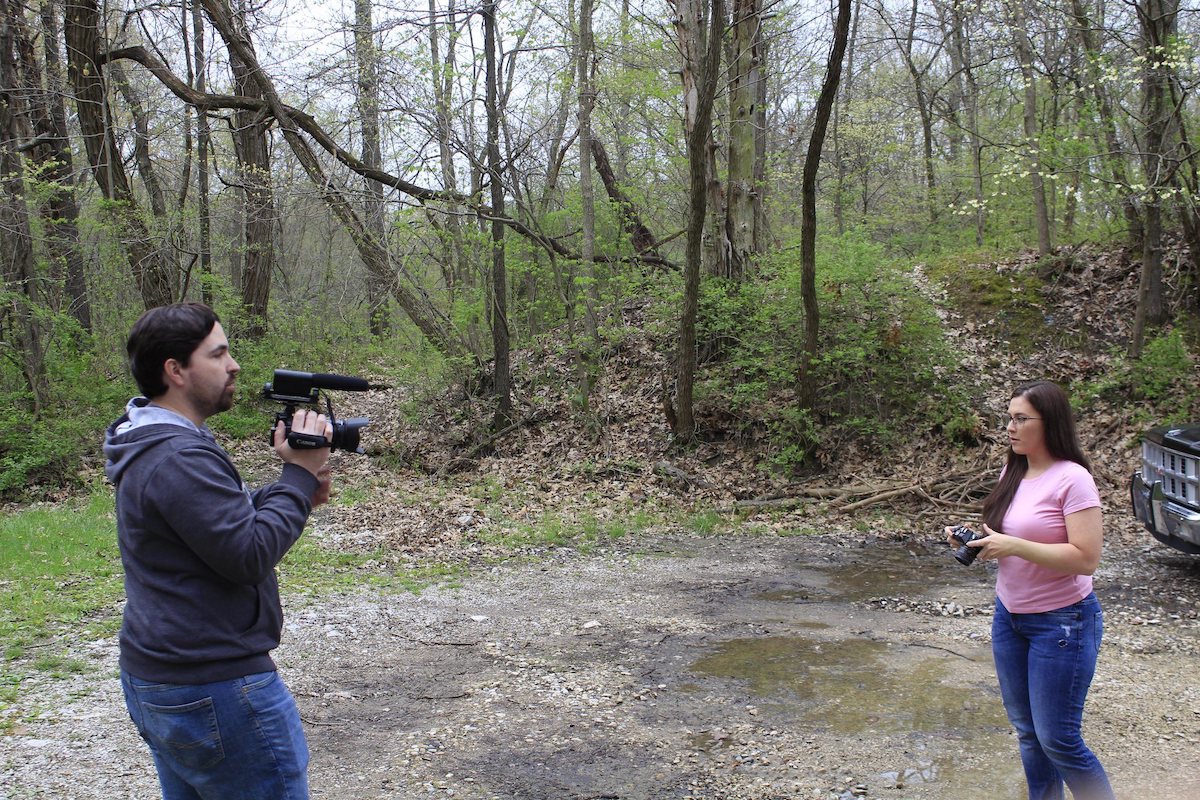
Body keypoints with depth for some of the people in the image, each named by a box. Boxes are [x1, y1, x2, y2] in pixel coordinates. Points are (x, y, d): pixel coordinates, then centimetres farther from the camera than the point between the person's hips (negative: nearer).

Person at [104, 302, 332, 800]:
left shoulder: (151, 445, 11)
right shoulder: (179, 458, -23)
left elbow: (228, 518, 16)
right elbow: (249, 555, -24)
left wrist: (297, 491, 0)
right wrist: (298, 476, -14)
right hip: (214, 692, -10)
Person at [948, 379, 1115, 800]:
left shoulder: (1072, 478, -18)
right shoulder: (1012, 473, 5)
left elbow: (1086, 559, -23)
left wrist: (1013, 546, -27)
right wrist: (977, 539, -4)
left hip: (1062, 622, -7)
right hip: (1009, 615, 7)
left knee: (1057, 739, -1)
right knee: (1027, 731, 15)